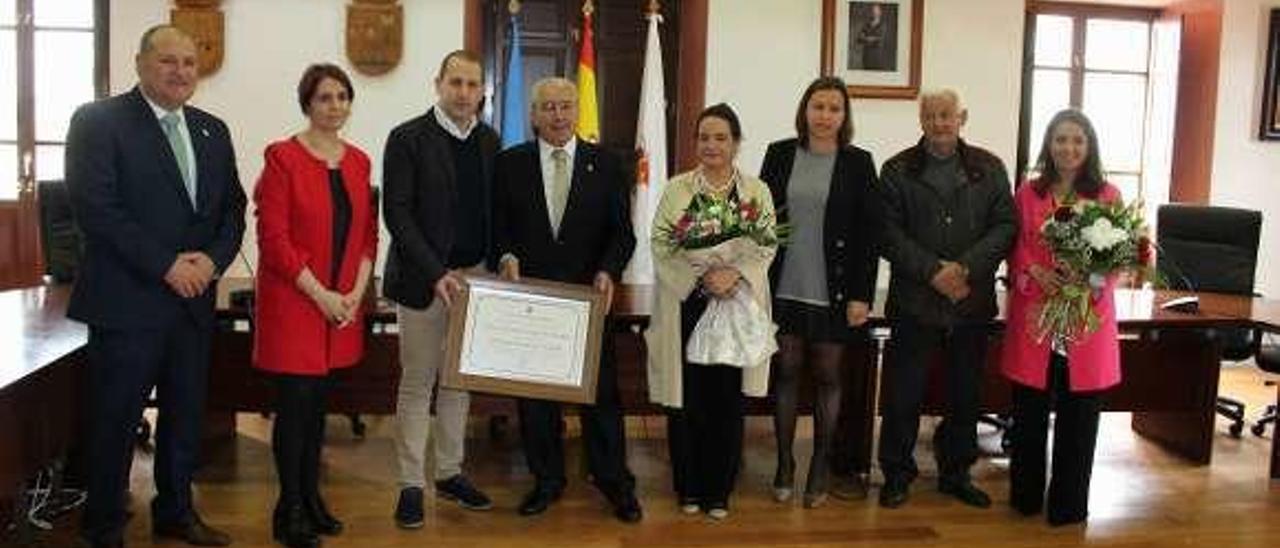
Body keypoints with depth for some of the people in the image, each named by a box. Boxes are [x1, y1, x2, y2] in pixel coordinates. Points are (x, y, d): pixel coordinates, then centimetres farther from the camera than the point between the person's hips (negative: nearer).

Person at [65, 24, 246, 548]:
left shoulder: (212, 130, 12)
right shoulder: (98, 121, -6)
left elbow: (233, 207, 11)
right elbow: (95, 207, -14)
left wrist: (213, 259, -7)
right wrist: (167, 265, -16)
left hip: (194, 300, 6)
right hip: (128, 300, -5)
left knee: (186, 415, 15)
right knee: (115, 420, 4)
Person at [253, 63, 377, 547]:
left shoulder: (358, 161, 9)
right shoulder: (283, 157, -7)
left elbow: (368, 232, 11)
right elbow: (273, 238, -11)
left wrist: (356, 293, -1)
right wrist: (320, 295, -13)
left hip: (344, 304, 5)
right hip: (293, 301, -5)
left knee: (318, 401, 12)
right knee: (295, 402, -1)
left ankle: (311, 496, 24)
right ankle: (289, 509, 12)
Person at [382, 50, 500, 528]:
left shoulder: (490, 141, 8)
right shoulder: (408, 138, -6)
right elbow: (397, 214, -11)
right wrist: (436, 273, -18)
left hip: (475, 275, 5)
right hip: (424, 278, -5)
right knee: (417, 382, 2)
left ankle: (449, 473, 26)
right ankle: (411, 485, 11)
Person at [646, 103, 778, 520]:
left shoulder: (757, 191, 8)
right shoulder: (675, 189, 6)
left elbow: (766, 248, 0)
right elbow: (661, 247, -2)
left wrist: (734, 274, -18)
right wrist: (702, 277, -16)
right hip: (686, 308, 0)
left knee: (728, 400, 4)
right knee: (686, 400, 2)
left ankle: (719, 491, 18)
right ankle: (688, 489, 18)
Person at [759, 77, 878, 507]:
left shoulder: (858, 163, -1)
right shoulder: (779, 154, 4)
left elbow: (868, 234, -2)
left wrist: (862, 295, -8)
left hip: (833, 293, -1)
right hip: (784, 289, 2)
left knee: (828, 378, 8)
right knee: (785, 373, 8)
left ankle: (820, 467, 21)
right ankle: (784, 465, 21)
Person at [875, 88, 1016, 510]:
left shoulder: (989, 169, 8)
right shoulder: (897, 170, 3)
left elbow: (1006, 225, 1)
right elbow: (889, 233, -4)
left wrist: (966, 268, -13)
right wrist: (932, 271, -15)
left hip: (973, 300, 2)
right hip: (915, 301, -2)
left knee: (965, 393, 12)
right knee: (903, 393, 2)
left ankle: (956, 473, 27)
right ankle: (897, 475, 16)